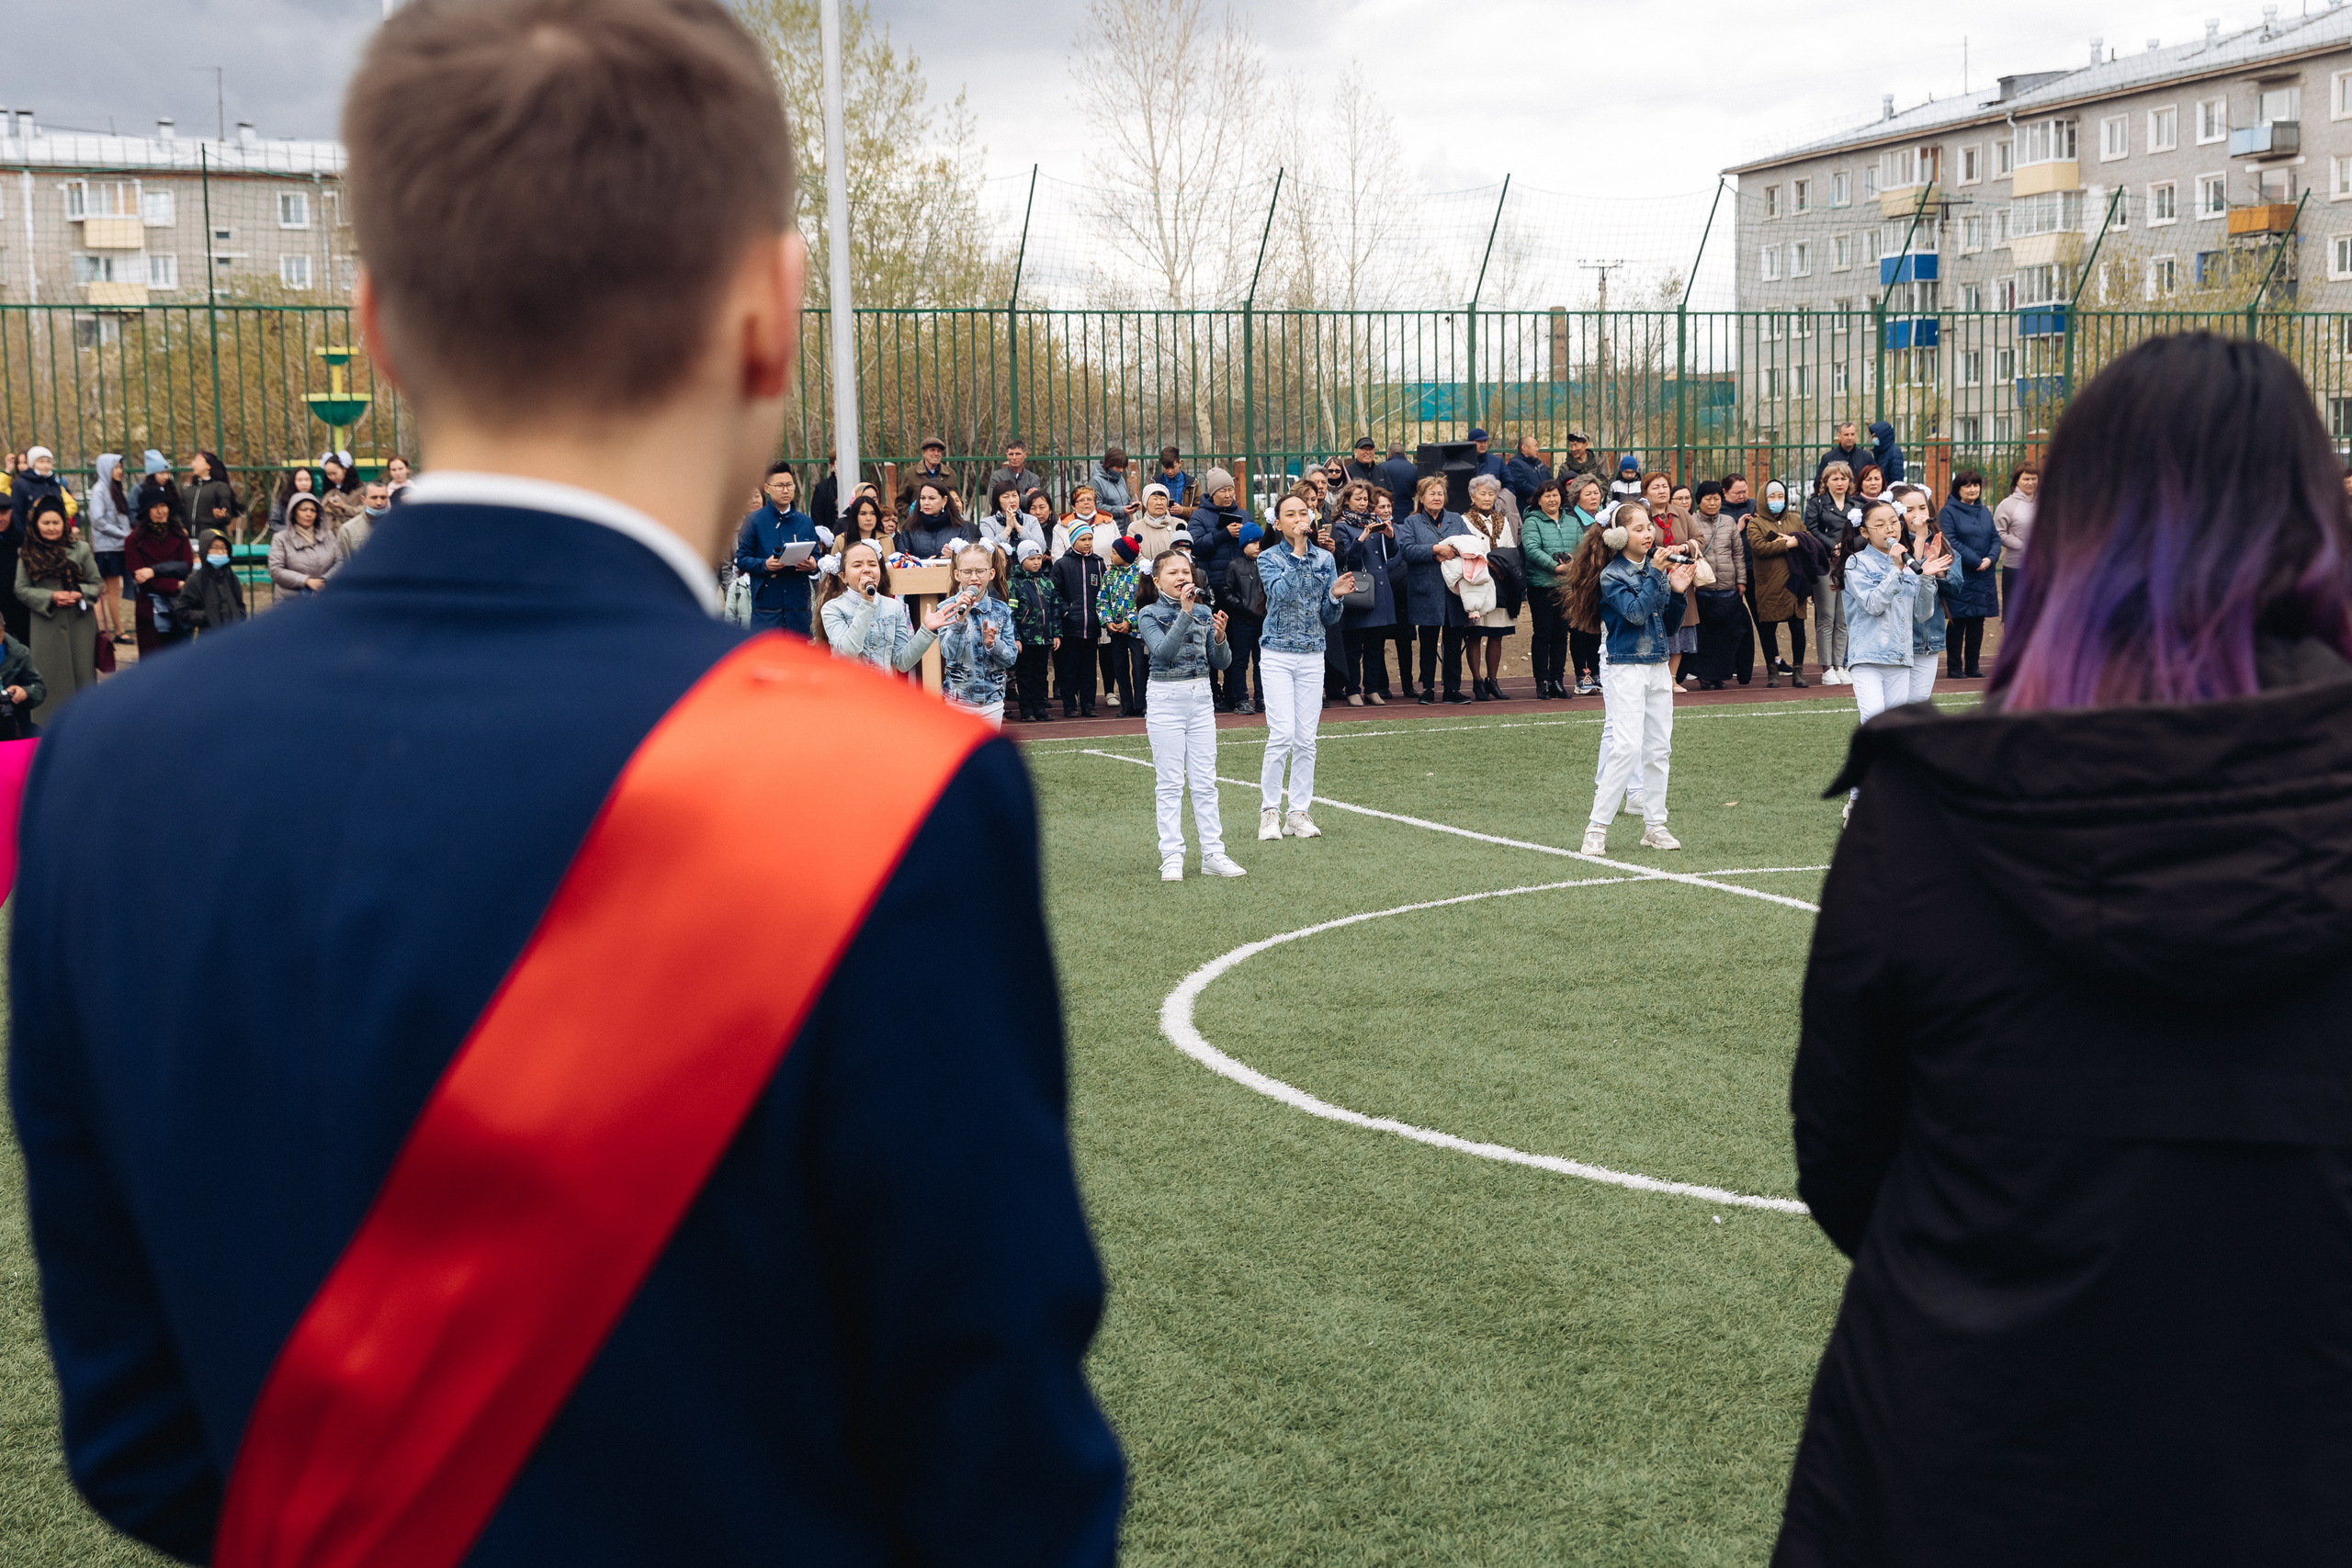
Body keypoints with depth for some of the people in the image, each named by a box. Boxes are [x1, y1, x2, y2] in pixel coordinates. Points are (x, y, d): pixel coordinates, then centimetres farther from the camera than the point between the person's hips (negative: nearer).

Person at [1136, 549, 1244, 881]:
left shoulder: (1204, 612, 7)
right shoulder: (1150, 615, -4)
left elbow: (1222, 662, 6)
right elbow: (1164, 652, -21)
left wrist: (1220, 637, -15)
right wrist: (1184, 612, -26)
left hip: (1201, 698, 4)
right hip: (1166, 700, -4)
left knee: (1205, 782, 5)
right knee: (1170, 783, -1)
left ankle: (1213, 854, 8)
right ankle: (1172, 857, 3)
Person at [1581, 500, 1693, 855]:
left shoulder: (1656, 570, 10)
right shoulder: (1611, 575, -7)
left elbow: (1669, 626, 14)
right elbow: (1635, 612, -22)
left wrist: (1677, 592, -1)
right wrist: (1656, 576, -20)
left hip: (1658, 667, 7)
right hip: (1625, 667, -7)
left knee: (1659, 749, 8)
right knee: (1627, 747, -15)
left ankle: (1654, 825, 16)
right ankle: (1597, 827, -10)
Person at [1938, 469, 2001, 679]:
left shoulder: (1985, 513, 16)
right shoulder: (1948, 512, -4)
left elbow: (1995, 539, 11)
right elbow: (1951, 542, -14)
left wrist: (1990, 559, -9)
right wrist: (1976, 561, -18)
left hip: (1983, 577, 6)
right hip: (1960, 577, -6)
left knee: (1977, 622, 8)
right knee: (1958, 623, -3)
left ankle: (1972, 666, 14)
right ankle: (1955, 667, 3)